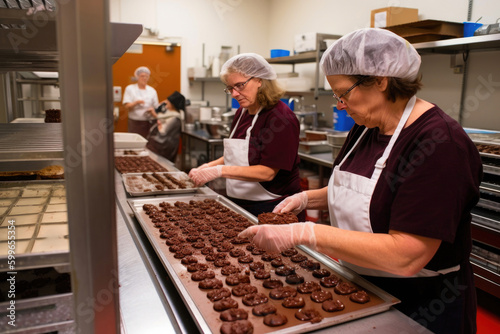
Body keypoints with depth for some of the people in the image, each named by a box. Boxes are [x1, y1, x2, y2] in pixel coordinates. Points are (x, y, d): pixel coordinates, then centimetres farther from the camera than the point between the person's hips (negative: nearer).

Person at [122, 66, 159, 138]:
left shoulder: (152, 91, 10)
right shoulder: (129, 88, 5)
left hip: (148, 123, 2)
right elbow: (127, 107, -3)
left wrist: (152, 109, -10)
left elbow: (156, 107, 13)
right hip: (134, 123, -1)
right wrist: (136, 103, -21)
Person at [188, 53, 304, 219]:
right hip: (238, 204, 8)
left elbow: (267, 172, -24)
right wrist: (210, 166, 0)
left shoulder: (281, 117, -19)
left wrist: (220, 170, -28)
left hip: (269, 208, -7)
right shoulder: (241, 113, 7)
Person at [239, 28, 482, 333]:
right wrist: (307, 198, -3)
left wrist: (304, 233, -33)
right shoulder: (365, 128, -1)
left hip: (419, 309, -7)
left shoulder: (439, 143, -27)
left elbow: (405, 257, -32)